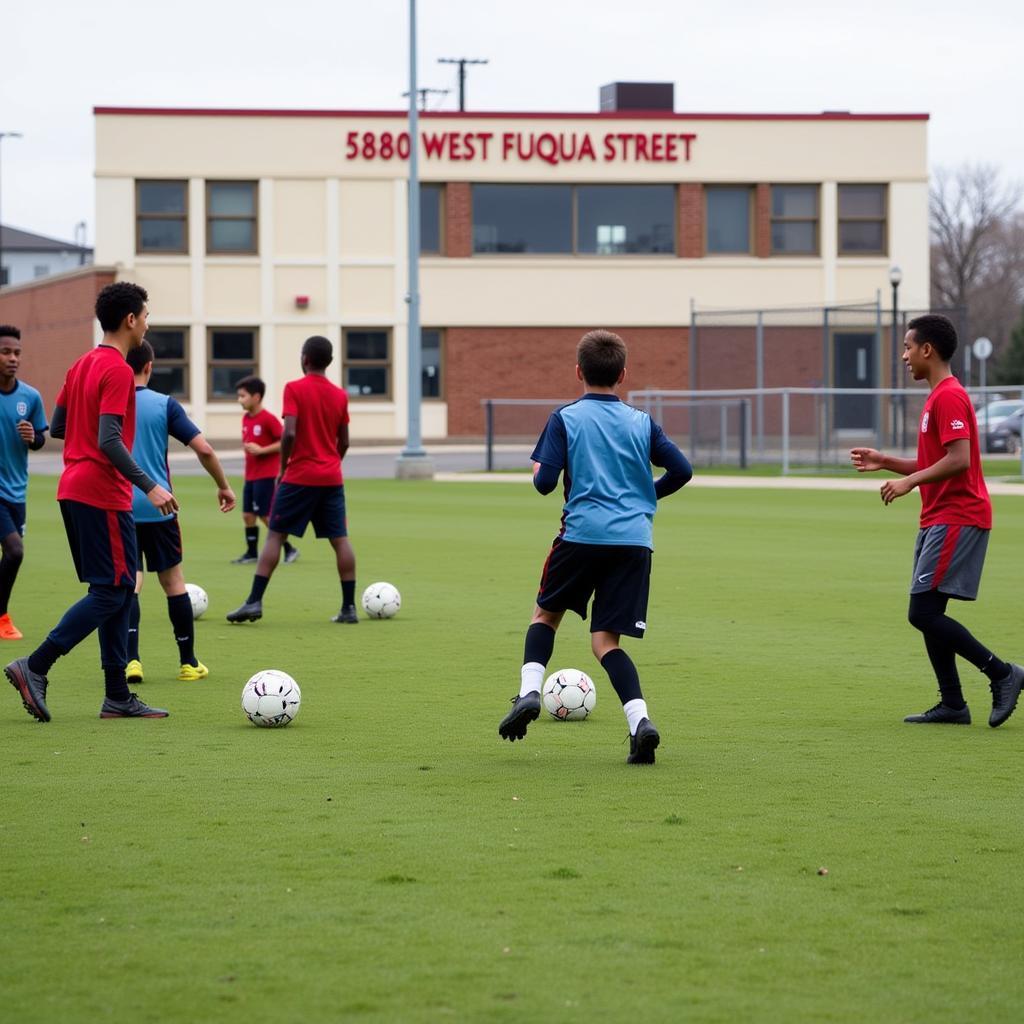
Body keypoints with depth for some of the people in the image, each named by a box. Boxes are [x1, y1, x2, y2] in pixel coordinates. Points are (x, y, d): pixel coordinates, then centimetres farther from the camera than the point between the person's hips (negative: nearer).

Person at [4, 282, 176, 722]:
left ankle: (118, 697, 12)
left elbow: (56, 427, 18)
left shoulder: (83, 365, 13)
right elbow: (109, 441, -22)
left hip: (73, 489, 10)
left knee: (119, 588, 12)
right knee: (113, 591, -6)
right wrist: (149, 486, -20)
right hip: (104, 493, -10)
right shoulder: (118, 371, -15)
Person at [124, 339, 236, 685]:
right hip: (158, 508, 0)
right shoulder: (164, 404, -2)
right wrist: (224, 486, 7)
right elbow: (204, 449, -7)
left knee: (129, 581, 3)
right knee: (173, 579, 12)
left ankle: (130, 659, -14)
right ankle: (189, 662, 18)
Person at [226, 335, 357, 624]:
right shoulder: (340, 395, 7)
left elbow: (290, 433, -17)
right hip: (332, 478, 4)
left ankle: (255, 602, -5)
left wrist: (283, 467, -4)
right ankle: (349, 608, 4)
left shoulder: (294, 389, -8)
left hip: (299, 477, -4)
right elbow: (343, 442, 10)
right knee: (340, 540, 6)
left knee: (275, 535, 0)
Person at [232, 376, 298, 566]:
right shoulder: (246, 418, 9)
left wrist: (261, 450, -21)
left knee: (265, 515, -6)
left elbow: (285, 442, -17)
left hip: (266, 475, -8)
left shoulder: (268, 418, -15)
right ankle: (251, 553, 15)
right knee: (248, 515, 6)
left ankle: (289, 549, 5)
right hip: (250, 475, 8)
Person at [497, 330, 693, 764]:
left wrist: (540, 471, 18)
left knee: (546, 613, 21)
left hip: (582, 534, -2)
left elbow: (545, 481, -6)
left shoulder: (565, 418, 1)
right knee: (606, 640, 4)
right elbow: (681, 470, 5)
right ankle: (638, 718, -17)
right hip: (635, 540, 2)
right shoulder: (642, 422, 9)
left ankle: (529, 691, 1)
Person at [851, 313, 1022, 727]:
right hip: (939, 519, 11)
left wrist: (909, 482, -19)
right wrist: (884, 462, 17)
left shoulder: (949, 397, -14)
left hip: (957, 519, -11)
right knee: (927, 614, 8)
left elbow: (958, 459, -24)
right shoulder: (939, 397, 19)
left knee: (923, 612, -14)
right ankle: (952, 705, 11)